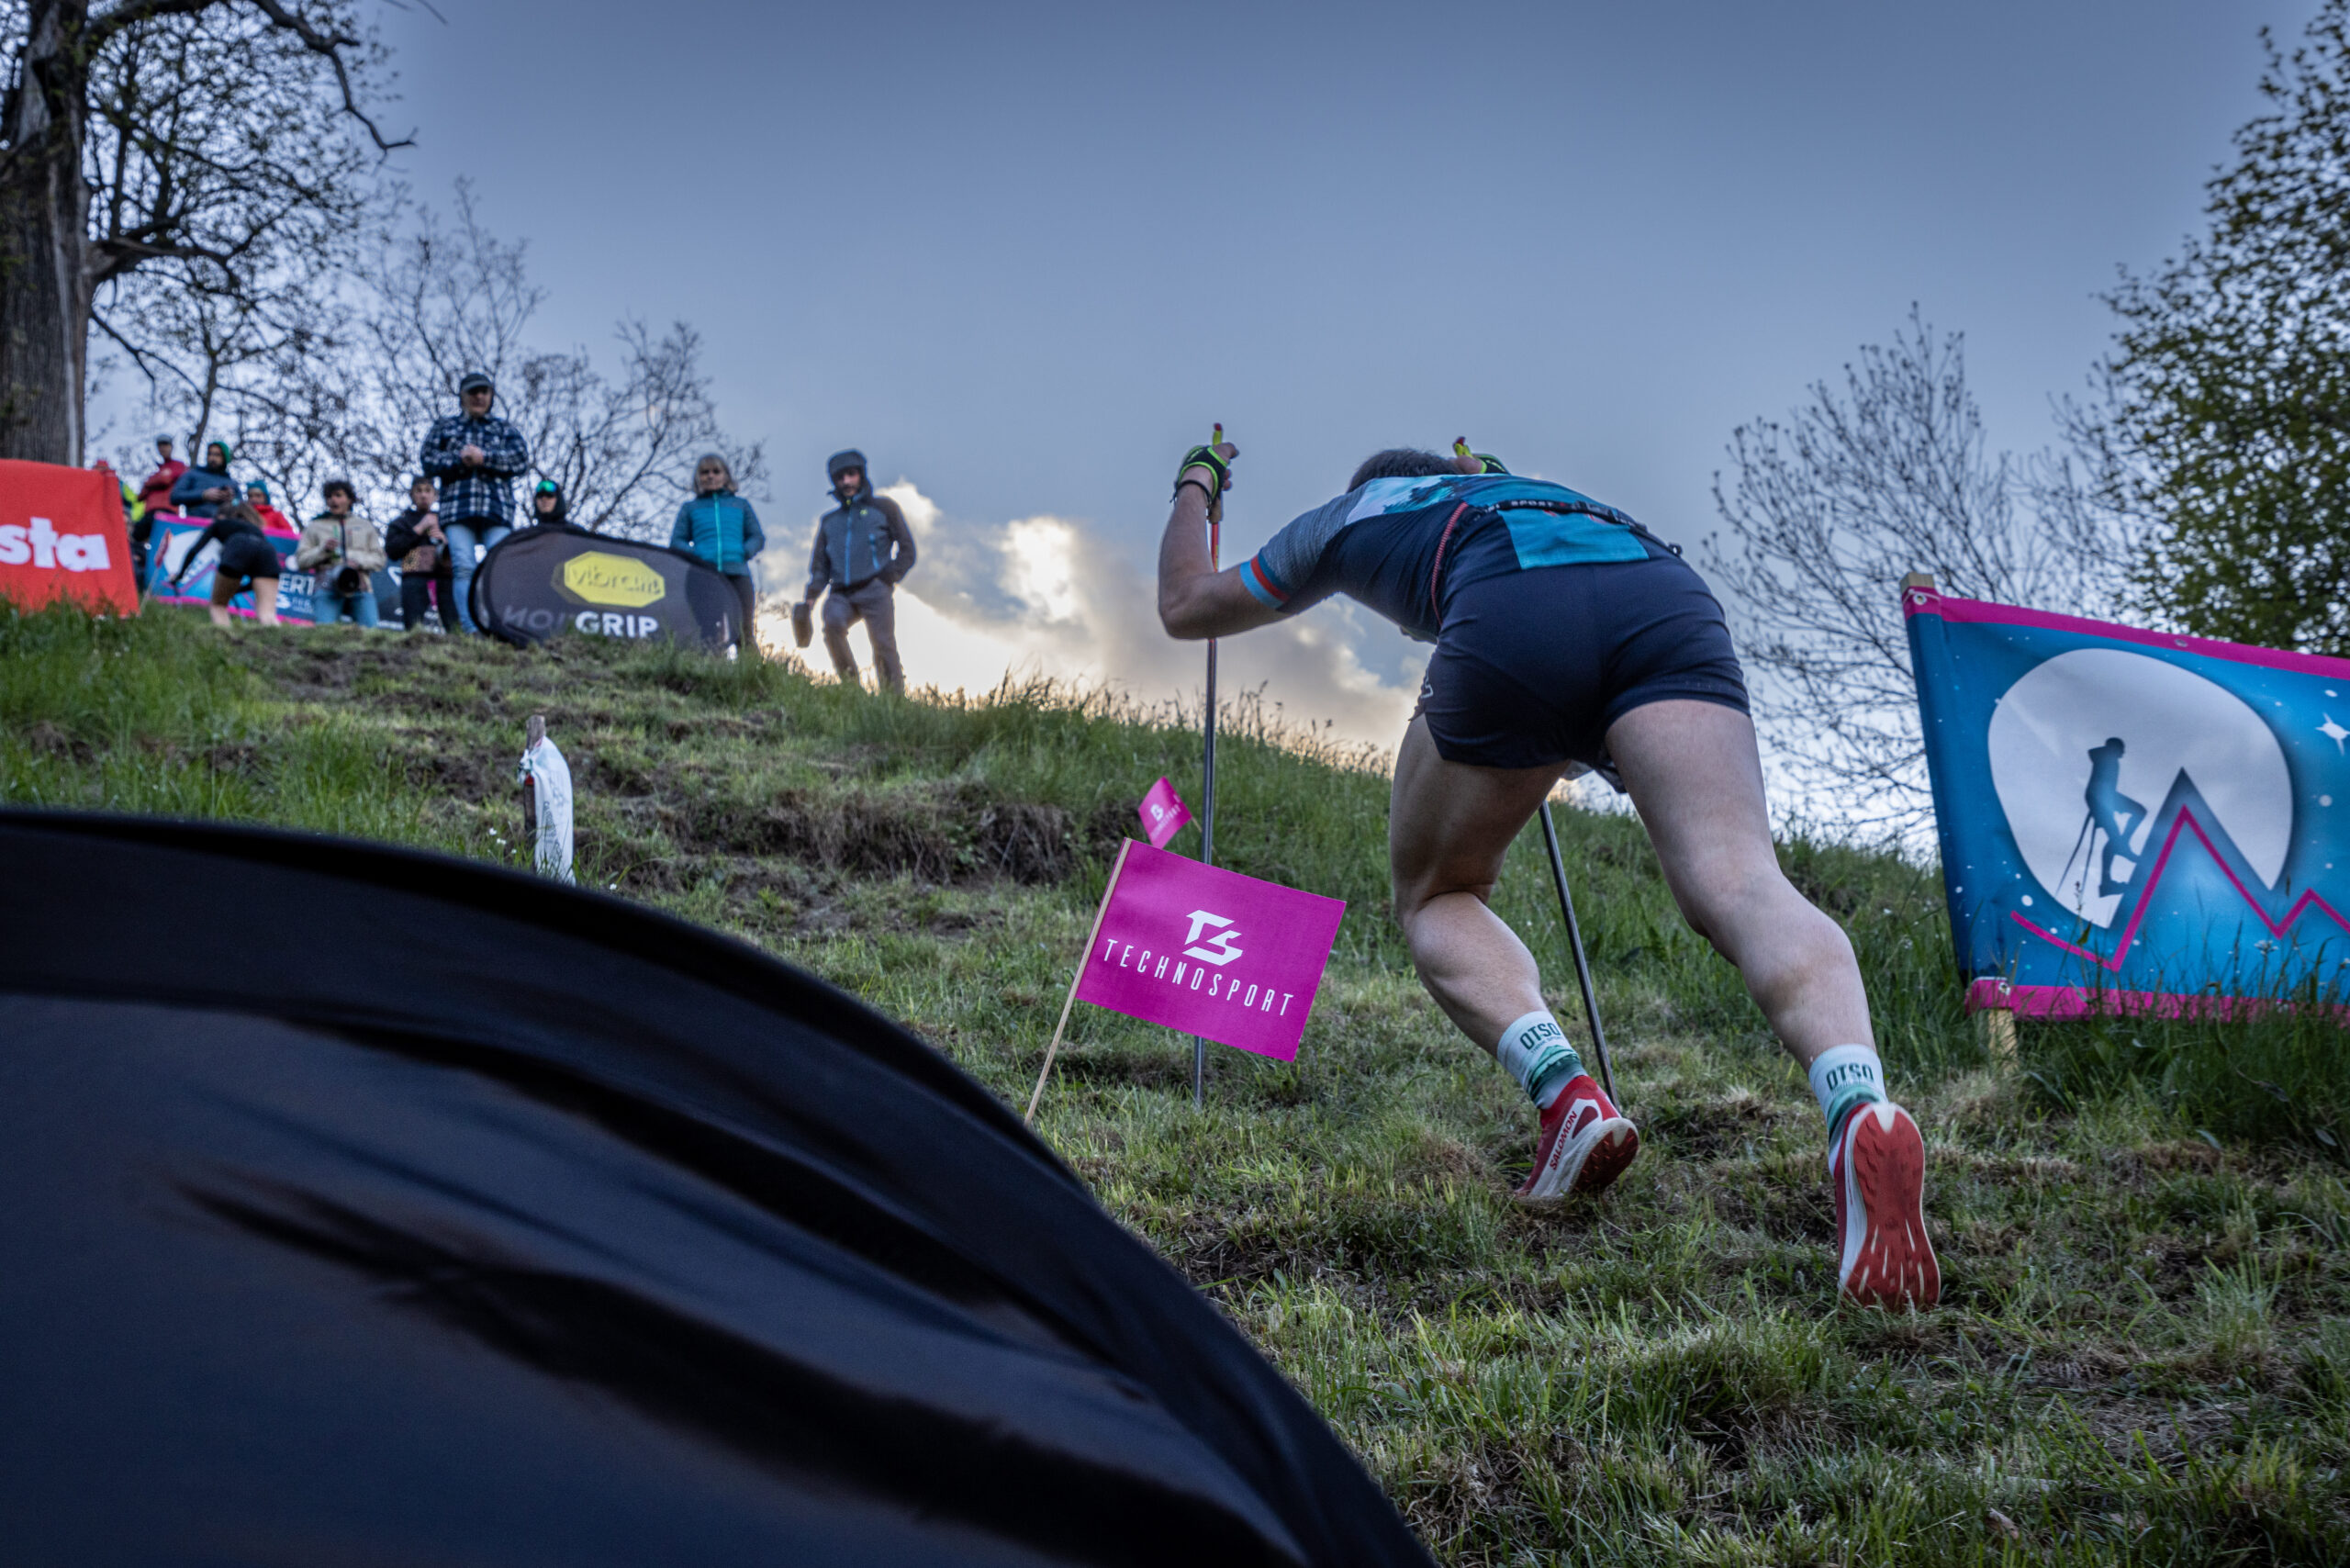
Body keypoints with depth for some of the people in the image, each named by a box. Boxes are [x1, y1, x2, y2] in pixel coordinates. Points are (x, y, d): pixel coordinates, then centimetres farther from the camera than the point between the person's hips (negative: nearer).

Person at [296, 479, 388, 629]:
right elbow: (301, 561, 14)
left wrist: (359, 562, -4)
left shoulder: (365, 526, 25)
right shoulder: (315, 527, 21)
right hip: (327, 588, -1)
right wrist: (323, 550, -3)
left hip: (361, 589, 1)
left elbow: (379, 559, 16)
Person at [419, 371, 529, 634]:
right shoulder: (444, 426, 24)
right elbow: (429, 462, 9)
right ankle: (470, 629, -16)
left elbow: (521, 458, 3)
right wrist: (460, 460, -7)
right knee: (464, 568, -12)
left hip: (497, 507, 0)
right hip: (457, 507, 0)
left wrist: (484, 457, -7)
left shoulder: (505, 429, 22)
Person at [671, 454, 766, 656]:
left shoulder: (741, 505, 24)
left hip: (737, 573, 1)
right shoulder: (689, 508, 22)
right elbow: (676, 542, 15)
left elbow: (757, 537, 19)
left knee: (745, 633, -8)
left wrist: (744, 553, -3)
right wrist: (694, 555, -6)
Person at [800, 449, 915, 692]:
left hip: (874, 591, -3)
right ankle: (849, 685, -18)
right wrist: (809, 599, 8)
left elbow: (906, 549, 11)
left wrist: (891, 577, -4)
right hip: (841, 594, 3)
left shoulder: (883, 508, 16)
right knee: (832, 623, -28)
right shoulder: (829, 521, 27)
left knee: (883, 647, -16)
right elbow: (820, 566, 23)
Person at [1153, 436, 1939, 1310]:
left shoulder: (1346, 517, 38)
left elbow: (1185, 607, 51)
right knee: (1736, 880, -15)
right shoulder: (1508, 485, 47)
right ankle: (1858, 1104, -45)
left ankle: (1562, 1089, -12)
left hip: (1511, 622, -3)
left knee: (1435, 897, 17)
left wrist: (1196, 489, 69)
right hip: (1667, 593, 3)